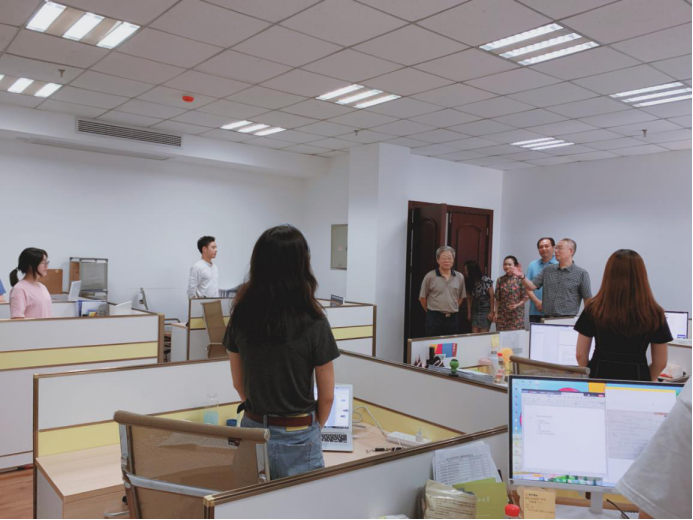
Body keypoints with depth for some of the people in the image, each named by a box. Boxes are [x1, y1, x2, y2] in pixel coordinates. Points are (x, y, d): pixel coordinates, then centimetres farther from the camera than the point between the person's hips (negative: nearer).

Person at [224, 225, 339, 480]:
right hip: (296, 438, -4)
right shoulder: (313, 323, -18)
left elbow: (238, 384, 4)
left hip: (252, 430, 4)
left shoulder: (241, 316, -7)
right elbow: (327, 395, -7)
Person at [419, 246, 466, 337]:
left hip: (453, 318, 4)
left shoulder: (459, 277, 5)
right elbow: (422, 297, 2)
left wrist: (452, 309, 13)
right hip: (434, 317, -3)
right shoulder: (430, 276, -6)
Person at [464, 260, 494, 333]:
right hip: (475, 311, 5)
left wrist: (491, 312, -12)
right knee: (474, 335, 1)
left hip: (486, 311, -5)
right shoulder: (469, 282, 0)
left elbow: (492, 297, -11)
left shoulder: (486, 280, -14)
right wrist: (469, 313, 5)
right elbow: (470, 299, 6)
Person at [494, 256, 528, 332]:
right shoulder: (500, 280, 7)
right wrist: (496, 313, 5)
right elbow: (497, 299, 9)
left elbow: (526, 297, -2)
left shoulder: (520, 279, -3)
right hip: (502, 314, 3)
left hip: (516, 314, -3)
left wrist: (517, 305, -14)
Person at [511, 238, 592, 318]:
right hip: (547, 319, 4)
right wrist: (522, 276, -13)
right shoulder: (547, 270, 9)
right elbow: (531, 286, 5)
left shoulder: (581, 274, -3)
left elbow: (588, 300, -3)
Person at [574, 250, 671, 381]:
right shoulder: (654, 314, -9)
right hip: (636, 380, 0)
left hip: (600, 379, 0)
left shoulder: (594, 310, -9)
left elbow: (581, 355, -1)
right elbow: (661, 362, 2)